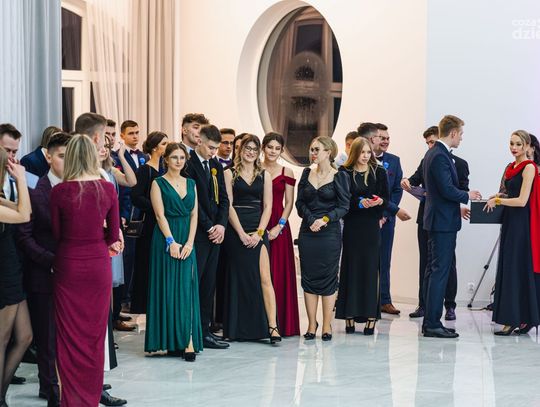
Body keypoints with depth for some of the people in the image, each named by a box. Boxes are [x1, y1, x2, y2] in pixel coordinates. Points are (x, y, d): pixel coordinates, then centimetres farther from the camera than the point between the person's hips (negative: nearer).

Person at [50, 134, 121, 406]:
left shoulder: (59, 191, -10)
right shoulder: (107, 189, -5)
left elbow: (57, 234, -1)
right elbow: (114, 236, 1)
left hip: (68, 267, -1)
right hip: (98, 266, 2)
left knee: (70, 335, 8)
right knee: (94, 334, 12)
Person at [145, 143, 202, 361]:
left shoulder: (190, 184, 13)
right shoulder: (158, 183, 1)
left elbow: (194, 215, 8)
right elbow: (160, 215, -7)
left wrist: (189, 243, -5)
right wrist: (171, 242, -15)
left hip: (187, 242, 3)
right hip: (166, 240, -3)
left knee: (186, 289, -3)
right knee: (167, 289, -2)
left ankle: (187, 340, -6)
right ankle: (168, 340, 3)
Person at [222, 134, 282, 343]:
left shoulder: (264, 175, 11)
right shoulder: (230, 174, 4)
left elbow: (267, 206, 7)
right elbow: (228, 206, -3)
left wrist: (259, 233, -6)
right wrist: (242, 234, -10)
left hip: (257, 232, 1)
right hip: (236, 231, -1)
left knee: (265, 278, -8)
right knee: (239, 278, 2)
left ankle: (272, 326, -15)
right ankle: (239, 329, 9)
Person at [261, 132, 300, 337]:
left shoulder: (286, 172, 6)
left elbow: (289, 203, 3)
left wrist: (279, 226, -9)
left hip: (279, 226, 0)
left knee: (279, 272, -1)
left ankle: (281, 323, 4)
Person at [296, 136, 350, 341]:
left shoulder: (339, 176, -1)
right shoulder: (306, 174, 10)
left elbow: (343, 206, -3)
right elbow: (300, 203, 8)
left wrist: (324, 220, -15)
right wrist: (311, 220, -8)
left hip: (330, 231, -4)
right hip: (307, 232, 4)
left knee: (328, 277, -1)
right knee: (308, 277, 2)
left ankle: (327, 326, 5)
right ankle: (312, 325, 8)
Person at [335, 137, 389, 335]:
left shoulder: (379, 172, 7)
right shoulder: (344, 173, 3)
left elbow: (386, 198, 7)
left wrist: (379, 201, -15)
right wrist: (359, 203, -16)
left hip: (371, 226, 1)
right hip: (351, 226, 0)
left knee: (370, 268, -1)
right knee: (351, 267, 0)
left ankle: (371, 316, 0)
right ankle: (350, 315, 2)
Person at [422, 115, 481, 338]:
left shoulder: (433, 153, 14)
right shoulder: (440, 156, -18)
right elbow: (448, 190, -23)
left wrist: (458, 207, 21)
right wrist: (468, 196, -6)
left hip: (437, 219, 11)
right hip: (444, 221, -11)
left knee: (434, 270, 12)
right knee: (440, 271, -8)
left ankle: (430, 321, 17)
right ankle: (433, 324, -7)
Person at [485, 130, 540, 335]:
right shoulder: (510, 167, 15)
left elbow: (521, 200, -17)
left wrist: (498, 200, -8)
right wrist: (497, 198, 9)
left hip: (521, 224, -9)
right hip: (510, 222, 9)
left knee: (517, 269, -7)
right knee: (508, 269, 8)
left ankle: (516, 320, -4)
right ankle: (516, 319, 12)